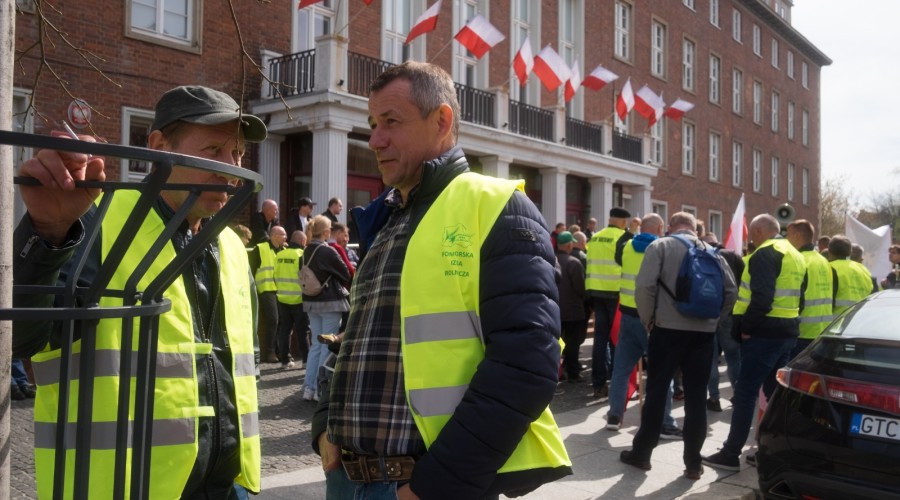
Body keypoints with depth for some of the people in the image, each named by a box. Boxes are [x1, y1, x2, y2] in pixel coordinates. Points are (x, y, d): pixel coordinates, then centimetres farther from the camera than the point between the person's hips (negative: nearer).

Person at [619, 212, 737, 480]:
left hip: (668, 329, -3)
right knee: (696, 397, 8)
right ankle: (693, 463, 12)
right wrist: (711, 316, 15)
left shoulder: (661, 246, -1)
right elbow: (731, 292, 6)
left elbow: (644, 285, -13)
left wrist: (648, 319, -1)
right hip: (704, 333, 3)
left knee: (656, 392, 7)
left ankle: (642, 453, 17)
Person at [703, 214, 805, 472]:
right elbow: (797, 295, 20)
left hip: (765, 332, -9)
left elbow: (761, 297, -23)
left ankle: (730, 454, -2)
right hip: (788, 331, 9)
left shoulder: (765, 253, -13)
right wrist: (789, 321, 19)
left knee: (745, 392, -5)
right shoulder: (795, 255, 18)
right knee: (776, 392, 15)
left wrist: (746, 327, -15)